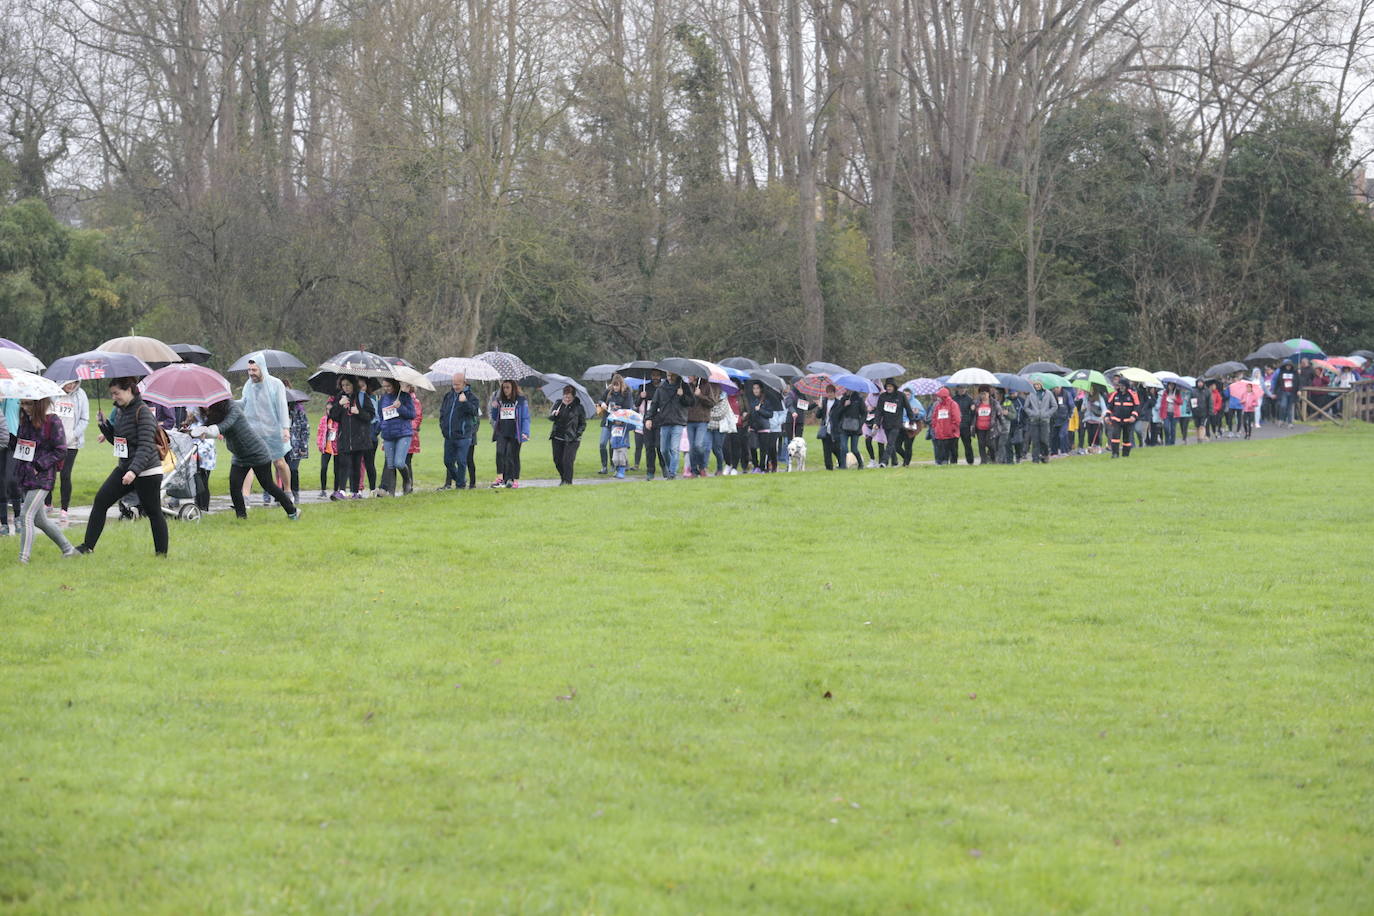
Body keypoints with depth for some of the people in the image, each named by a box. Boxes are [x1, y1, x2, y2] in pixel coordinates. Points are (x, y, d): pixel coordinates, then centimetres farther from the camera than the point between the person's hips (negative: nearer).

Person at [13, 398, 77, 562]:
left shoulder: (53, 422, -10)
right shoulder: (25, 421, 10)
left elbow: (60, 451, -11)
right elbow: (18, 445, 19)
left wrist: (39, 465, -17)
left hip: (41, 477, -8)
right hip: (24, 475, 8)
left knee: (26, 516, -15)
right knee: (40, 520, 13)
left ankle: (23, 559, -13)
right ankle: (68, 549, 27)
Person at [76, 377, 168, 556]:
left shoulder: (143, 412, -17)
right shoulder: (120, 410, 10)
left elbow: (145, 446, -24)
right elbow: (116, 439, 19)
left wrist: (134, 471, -34)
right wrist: (103, 425, 2)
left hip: (146, 471, -9)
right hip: (124, 468, 9)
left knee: (153, 512, 1)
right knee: (101, 500, 2)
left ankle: (162, 553, 11)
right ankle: (87, 546, 6)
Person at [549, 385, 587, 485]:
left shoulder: (578, 407, -3)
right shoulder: (558, 403, 4)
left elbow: (583, 424, 3)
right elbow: (550, 417, 6)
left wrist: (577, 434, -10)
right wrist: (553, 414, -17)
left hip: (571, 439, -4)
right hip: (557, 437, 4)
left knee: (567, 460, -12)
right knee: (557, 460, 7)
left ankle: (567, 481, -3)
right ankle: (563, 479, 28)